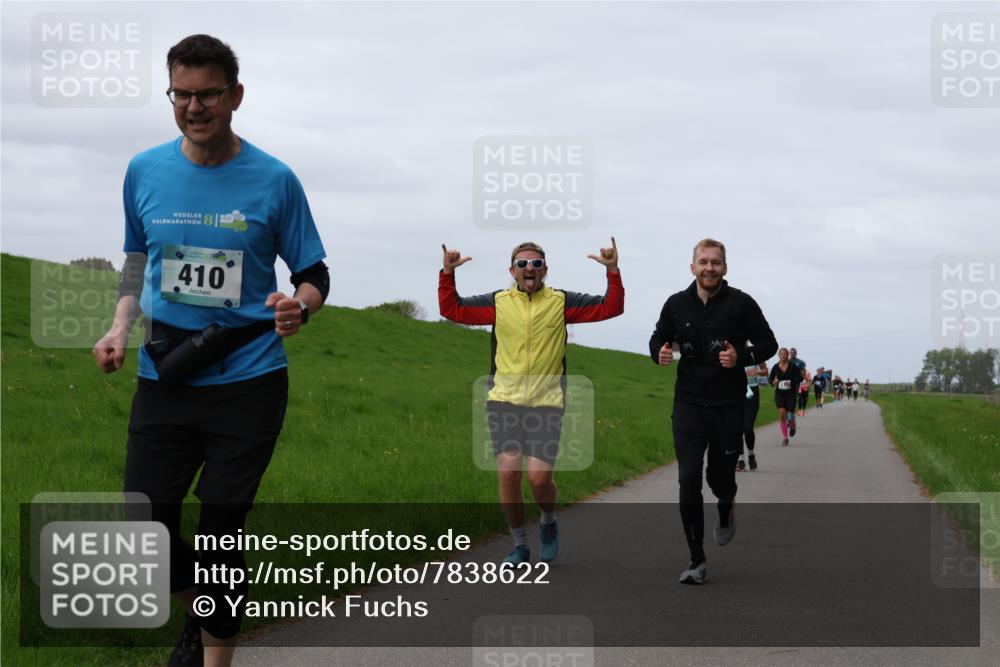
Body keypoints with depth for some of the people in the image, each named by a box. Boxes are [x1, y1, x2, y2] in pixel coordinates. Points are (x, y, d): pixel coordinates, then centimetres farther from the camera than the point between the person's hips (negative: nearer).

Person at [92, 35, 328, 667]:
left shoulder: (274, 180, -4)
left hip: (248, 382, -3)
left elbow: (315, 272, 3)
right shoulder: (144, 171, 4)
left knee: (221, 531, -2)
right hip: (164, 377, 3)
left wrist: (299, 307, -20)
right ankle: (199, 611, 35)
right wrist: (120, 328, 2)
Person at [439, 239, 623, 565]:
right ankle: (519, 545, 9)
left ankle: (548, 523, 24)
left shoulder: (561, 302, 4)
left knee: (539, 477, -10)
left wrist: (613, 272, -12)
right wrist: (447, 274, -6)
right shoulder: (498, 303, 7)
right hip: (504, 402, 1)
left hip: (546, 404, -1)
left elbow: (610, 307, 1)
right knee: (508, 473, -8)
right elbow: (452, 309, 6)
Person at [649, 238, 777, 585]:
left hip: (728, 405, -1)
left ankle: (726, 510, 46)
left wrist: (741, 357, -17)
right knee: (688, 478, -9)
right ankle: (697, 560, -2)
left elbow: (768, 344, 2)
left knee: (720, 475, 7)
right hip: (689, 403, 1)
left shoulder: (741, 303, -5)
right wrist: (660, 353, -7)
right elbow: (658, 338, 17)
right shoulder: (676, 304, 2)